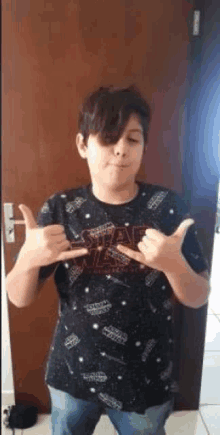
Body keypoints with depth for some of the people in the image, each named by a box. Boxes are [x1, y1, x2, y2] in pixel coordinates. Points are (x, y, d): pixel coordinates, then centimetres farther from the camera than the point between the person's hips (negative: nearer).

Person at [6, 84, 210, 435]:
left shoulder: (168, 206, -14)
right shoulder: (59, 209, -12)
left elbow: (198, 298, -8)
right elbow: (20, 298, -7)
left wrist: (173, 263, -28)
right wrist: (28, 258, -27)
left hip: (145, 381, 0)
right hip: (71, 375, 1)